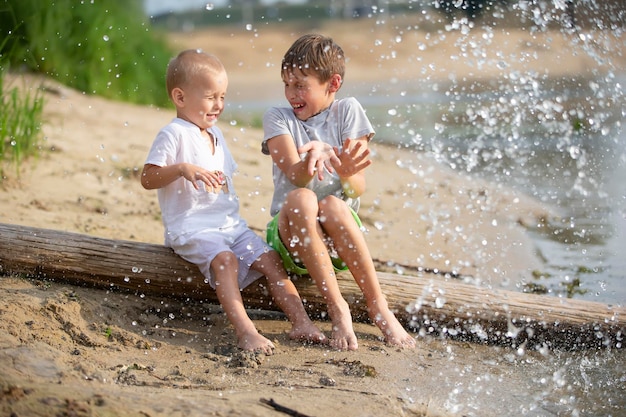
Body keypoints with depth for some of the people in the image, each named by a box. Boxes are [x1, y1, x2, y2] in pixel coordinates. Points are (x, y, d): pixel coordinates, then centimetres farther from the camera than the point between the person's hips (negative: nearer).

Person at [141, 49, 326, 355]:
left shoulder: (215, 134, 19)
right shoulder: (174, 135, -8)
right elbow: (147, 179, -17)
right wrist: (182, 169, -29)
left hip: (230, 224, 8)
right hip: (192, 227, -8)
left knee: (270, 258, -8)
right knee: (225, 259, -32)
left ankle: (301, 323, -11)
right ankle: (245, 331, -40)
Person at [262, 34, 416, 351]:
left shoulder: (347, 110, 5)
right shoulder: (277, 118, 5)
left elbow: (358, 188, -4)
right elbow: (295, 175, -15)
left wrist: (345, 172, -28)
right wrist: (314, 160, -38)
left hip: (340, 234, 0)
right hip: (292, 231, 0)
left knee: (333, 205, -33)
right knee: (300, 198, -32)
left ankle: (378, 306, -26)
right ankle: (337, 309, -31)